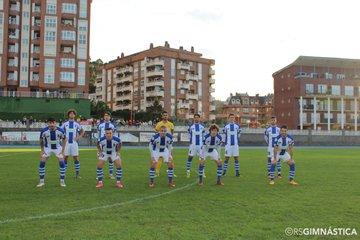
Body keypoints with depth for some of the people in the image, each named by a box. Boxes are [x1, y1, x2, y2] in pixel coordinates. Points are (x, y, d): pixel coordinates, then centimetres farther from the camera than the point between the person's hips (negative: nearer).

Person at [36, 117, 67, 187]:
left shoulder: (60, 131, -23)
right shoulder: (44, 131, -23)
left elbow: (64, 140, -6)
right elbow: (41, 140, -3)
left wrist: (62, 151, -9)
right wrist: (42, 150, -7)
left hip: (58, 148, -1)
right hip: (47, 148, 1)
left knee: (62, 163, -12)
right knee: (42, 163, -9)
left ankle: (62, 181, 1)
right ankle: (41, 181, 4)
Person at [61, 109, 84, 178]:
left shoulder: (77, 124, 6)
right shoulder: (65, 124, 5)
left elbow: (82, 131, 15)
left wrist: (79, 137, 1)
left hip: (74, 143, 0)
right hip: (67, 143, 0)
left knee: (76, 158, -1)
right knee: (65, 158, 2)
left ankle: (77, 173, 6)